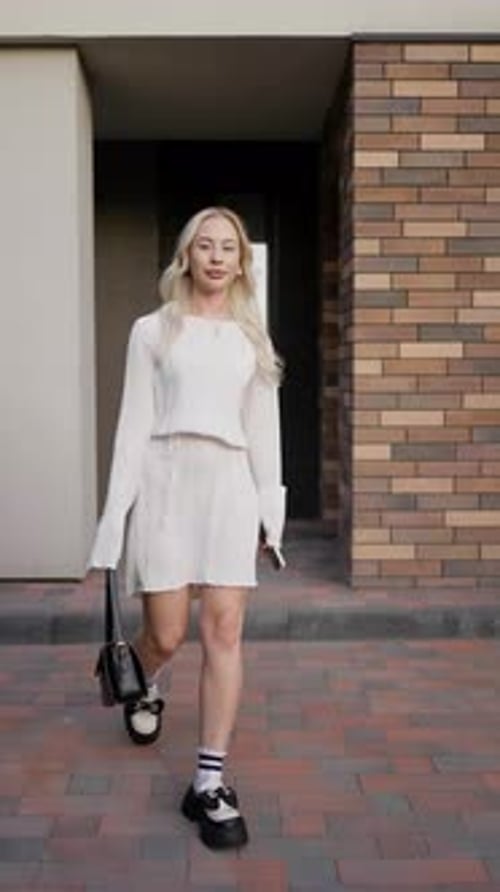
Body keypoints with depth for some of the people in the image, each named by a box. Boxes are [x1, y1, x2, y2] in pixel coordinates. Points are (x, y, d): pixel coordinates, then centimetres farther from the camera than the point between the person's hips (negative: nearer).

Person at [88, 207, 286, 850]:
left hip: (230, 484, 2)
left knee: (223, 629, -5)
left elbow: (263, 428, 15)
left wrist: (270, 505, 10)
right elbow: (134, 423, 4)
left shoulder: (252, 337, 15)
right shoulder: (153, 330, 7)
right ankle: (143, 689, 39)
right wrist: (118, 512, -1)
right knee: (167, 634, 1)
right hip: (165, 481, -2)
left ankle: (209, 781, 3)